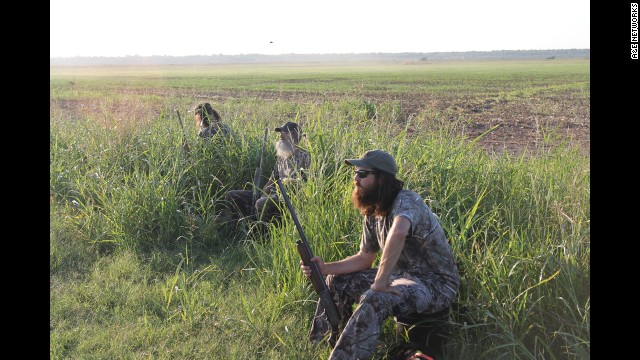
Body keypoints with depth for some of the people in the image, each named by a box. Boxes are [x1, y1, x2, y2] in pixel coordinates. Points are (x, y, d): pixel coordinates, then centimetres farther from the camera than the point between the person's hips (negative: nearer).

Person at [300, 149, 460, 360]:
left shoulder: (406, 201, -24)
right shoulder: (373, 213, 3)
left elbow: (398, 234, -47)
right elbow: (364, 258, 11)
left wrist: (380, 284, -40)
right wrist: (326, 268, -3)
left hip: (436, 284, -9)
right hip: (404, 274, 9)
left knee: (375, 299, -34)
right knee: (338, 282, 4)